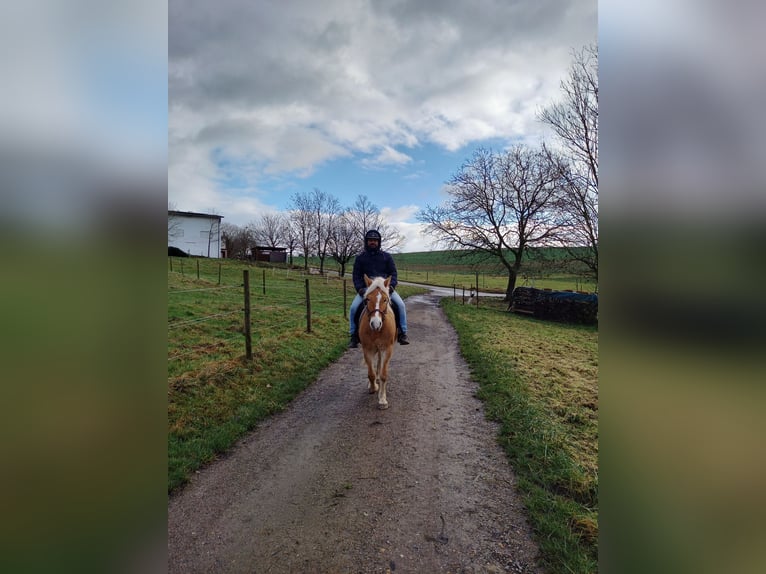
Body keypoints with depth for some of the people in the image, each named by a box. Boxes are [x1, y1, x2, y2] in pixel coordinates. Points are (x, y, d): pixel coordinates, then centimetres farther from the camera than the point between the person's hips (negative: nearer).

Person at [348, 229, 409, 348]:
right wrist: (359, 288, -10)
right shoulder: (360, 258, 10)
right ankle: (354, 336, -4)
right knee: (353, 308, -20)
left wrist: (391, 285, -11)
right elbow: (356, 275, 8)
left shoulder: (387, 256, 10)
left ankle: (402, 333, -10)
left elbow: (393, 273, 7)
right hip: (366, 288, 0)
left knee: (400, 304, -21)